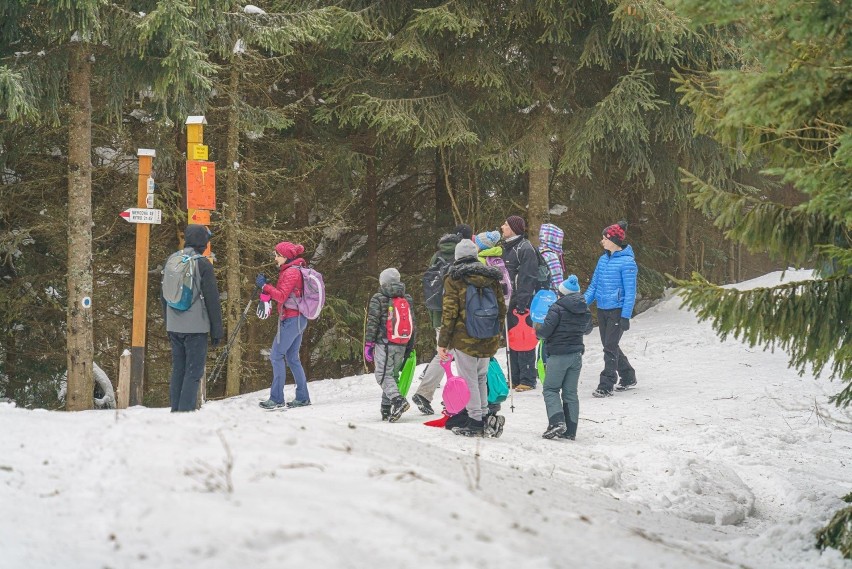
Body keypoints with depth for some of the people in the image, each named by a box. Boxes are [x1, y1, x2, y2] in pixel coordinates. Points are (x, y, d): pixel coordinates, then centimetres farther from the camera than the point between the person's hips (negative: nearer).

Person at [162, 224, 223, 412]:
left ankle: (176, 410, 13)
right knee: (193, 372, -4)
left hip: (174, 326, 6)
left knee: (177, 370, 13)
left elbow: (164, 296, 17)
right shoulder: (203, 264, -9)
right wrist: (217, 329, -3)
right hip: (196, 327, -6)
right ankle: (186, 410, -11)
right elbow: (212, 299, -9)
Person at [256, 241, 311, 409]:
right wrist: (265, 288, 5)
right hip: (298, 319, 10)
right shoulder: (294, 270, 18)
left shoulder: (291, 272, -13)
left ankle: (277, 399, -11)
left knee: (276, 355, -9)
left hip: (290, 319, -10)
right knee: (292, 358, 13)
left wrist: (265, 286, -16)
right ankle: (302, 397, 14)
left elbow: (281, 296, -19)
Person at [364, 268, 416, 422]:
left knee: (383, 375, -4)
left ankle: (397, 400, -26)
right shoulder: (408, 300, 12)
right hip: (402, 345, 5)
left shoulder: (378, 299, -3)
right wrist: (410, 348, 19)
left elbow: (372, 323, -8)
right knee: (393, 375, 13)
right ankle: (386, 410, 9)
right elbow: (412, 324, 13)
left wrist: (368, 344, -3)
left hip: (384, 343, -5)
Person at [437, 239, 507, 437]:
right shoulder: (491, 278, 8)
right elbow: (502, 309, 12)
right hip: (489, 340, 5)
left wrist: (443, 342, -5)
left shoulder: (454, 279, -6)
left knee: (468, 378, 2)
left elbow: (449, 313, -10)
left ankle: (476, 421, 0)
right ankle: (484, 416, 16)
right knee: (481, 377, 18)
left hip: (465, 339, -5)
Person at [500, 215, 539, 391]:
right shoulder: (507, 248, 17)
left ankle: (528, 380, -4)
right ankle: (515, 379, 17)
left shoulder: (525, 249, -11)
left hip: (521, 303, -9)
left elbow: (527, 278, -16)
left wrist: (522, 302, -21)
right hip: (508, 302, 9)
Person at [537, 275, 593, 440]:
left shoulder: (558, 308, -14)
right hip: (577, 355, 6)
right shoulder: (585, 311, 6)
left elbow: (545, 331, -18)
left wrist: (537, 332, 4)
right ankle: (570, 430, 8)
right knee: (570, 392, 10)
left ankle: (557, 421, -18)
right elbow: (587, 330, 24)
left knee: (550, 389, 3)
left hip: (558, 354, -6)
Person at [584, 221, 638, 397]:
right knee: (609, 346, 14)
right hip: (602, 310, 8)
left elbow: (630, 292, -13)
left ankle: (606, 386, -5)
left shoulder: (627, 262, -13)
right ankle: (628, 377, 30)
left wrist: (625, 316, -17)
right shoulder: (603, 260, 9)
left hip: (617, 310, -8)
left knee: (610, 347, -9)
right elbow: (594, 285, 15)